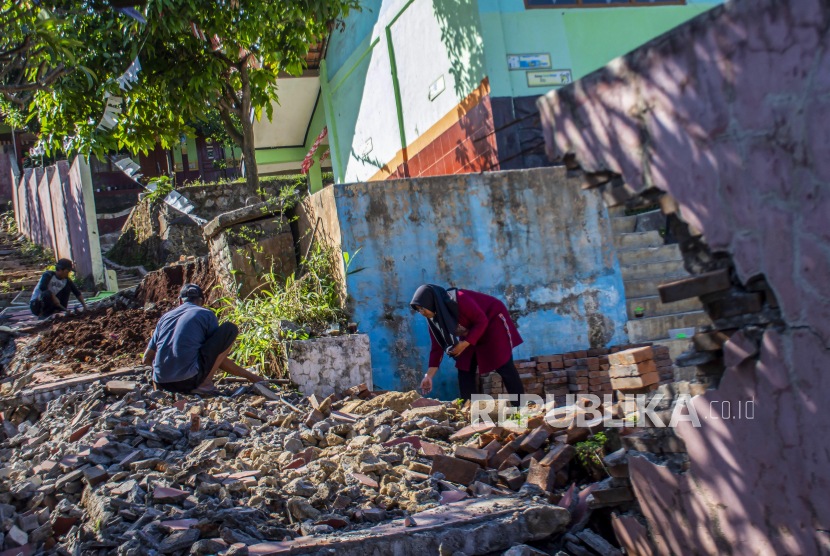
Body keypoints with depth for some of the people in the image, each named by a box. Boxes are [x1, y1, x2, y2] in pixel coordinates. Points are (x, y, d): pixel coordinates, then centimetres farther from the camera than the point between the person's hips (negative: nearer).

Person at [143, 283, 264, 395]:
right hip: (189, 380, -6)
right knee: (230, 329, 7)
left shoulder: (165, 316, 19)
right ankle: (205, 383, -2)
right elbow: (220, 361, 10)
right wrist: (250, 376, 22)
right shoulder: (207, 315, 8)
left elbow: (147, 359, 20)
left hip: (161, 384, 6)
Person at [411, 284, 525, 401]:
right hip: (471, 333, 8)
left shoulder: (458, 300, -32)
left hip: (493, 322, -8)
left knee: (503, 366, -12)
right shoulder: (433, 319, -8)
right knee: (464, 370, -1)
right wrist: (428, 376, -12)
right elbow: (437, 348, -5)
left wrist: (465, 344, -30)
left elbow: (482, 321, -27)